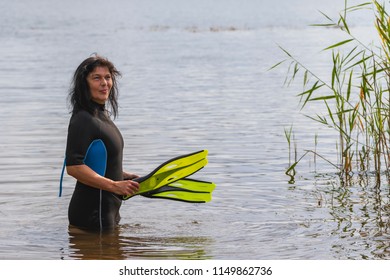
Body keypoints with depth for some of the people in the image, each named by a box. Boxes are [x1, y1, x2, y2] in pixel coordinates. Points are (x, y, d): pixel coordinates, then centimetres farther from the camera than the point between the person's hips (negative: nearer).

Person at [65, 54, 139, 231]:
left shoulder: (102, 115, 13)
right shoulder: (83, 120, -19)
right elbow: (73, 167, -28)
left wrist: (123, 176, 18)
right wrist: (114, 185, -27)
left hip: (107, 209, 10)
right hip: (91, 214, -10)